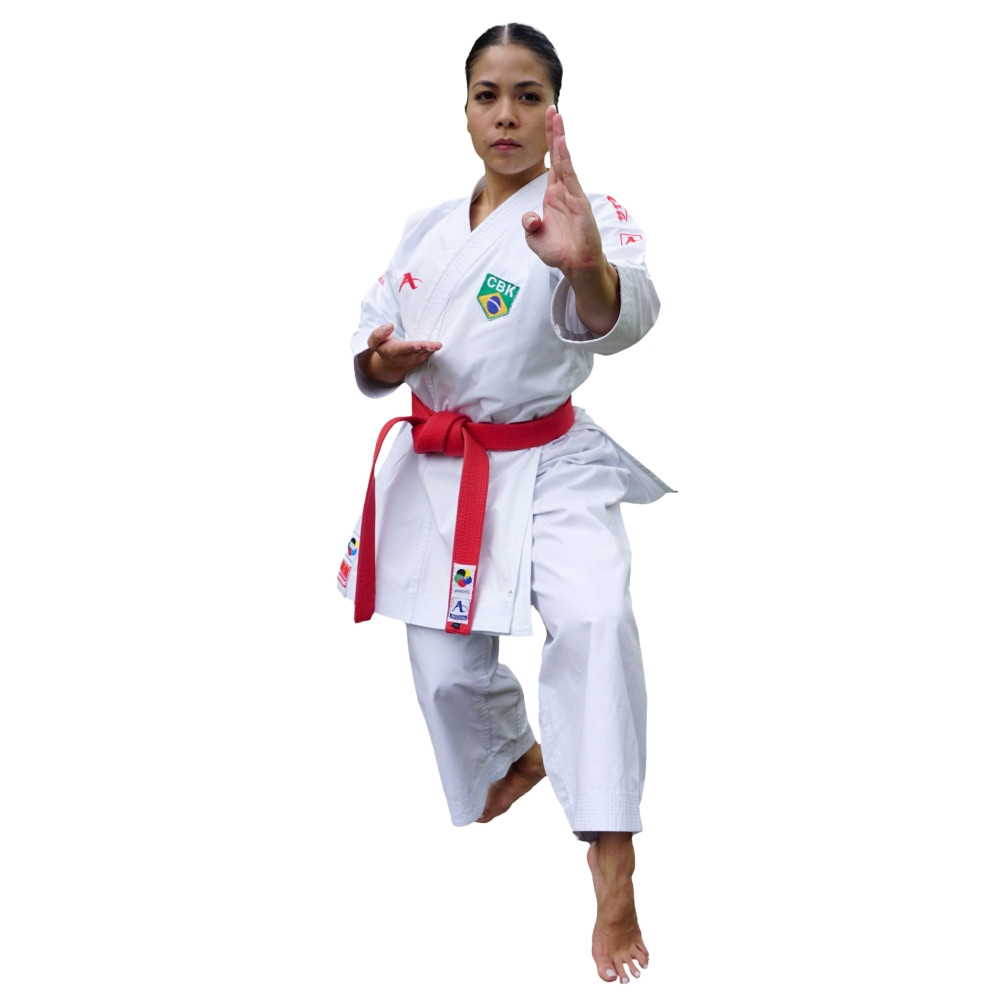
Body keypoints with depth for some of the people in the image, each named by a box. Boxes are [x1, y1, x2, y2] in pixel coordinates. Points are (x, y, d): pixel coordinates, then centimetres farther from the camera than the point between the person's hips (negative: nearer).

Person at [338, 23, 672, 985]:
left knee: (594, 620, -30)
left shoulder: (581, 218, -12)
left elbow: (618, 317, -35)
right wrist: (383, 361, -15)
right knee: (449, 671, 11)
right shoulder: (426, 229, 4)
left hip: (548, 467, -5)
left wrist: (588, 266, -60)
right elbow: (370, 354, 12)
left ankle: (614, 893, -30)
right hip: (437, 469, 5)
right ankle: (514, 762, 49)